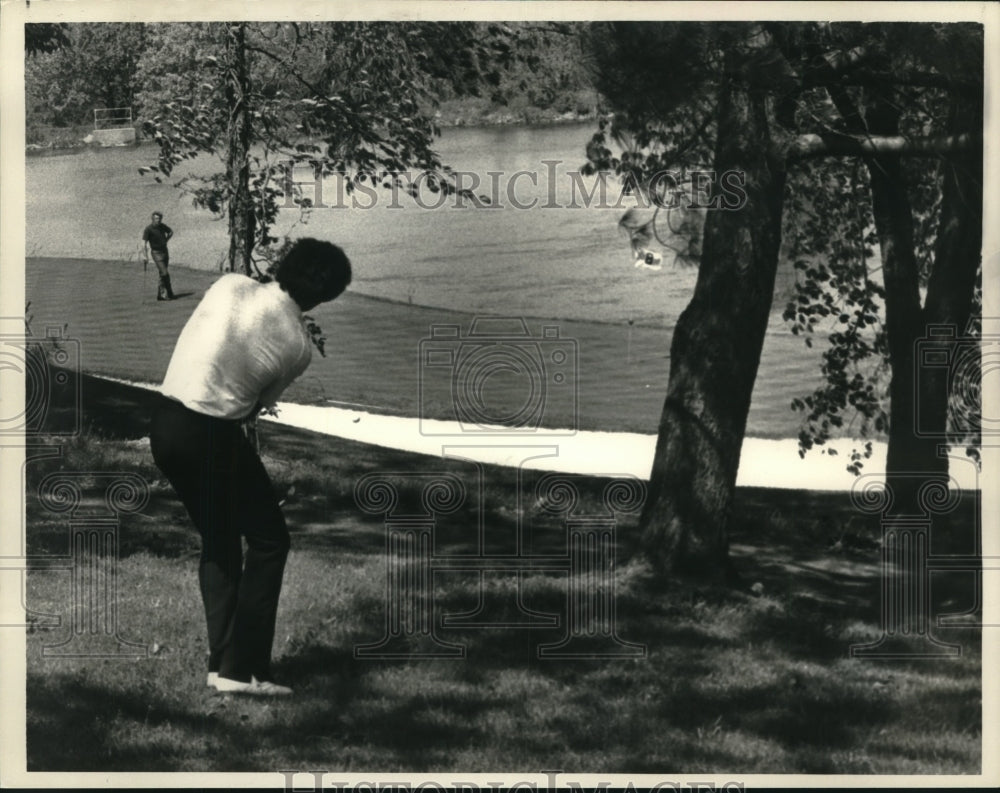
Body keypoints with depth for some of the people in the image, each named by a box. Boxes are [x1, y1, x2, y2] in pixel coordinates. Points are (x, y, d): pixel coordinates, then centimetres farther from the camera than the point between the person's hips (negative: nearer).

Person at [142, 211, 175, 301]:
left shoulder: (162, 226, 2)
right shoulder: (148, 229, -16)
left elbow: (171, 232, 23)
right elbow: (144, 244, -20)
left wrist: (165, 241, 10)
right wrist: (146, 257, -25)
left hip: (165, 251, 6)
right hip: (156, 253, -6)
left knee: (162, 274, 9)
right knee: (165, 274, -12)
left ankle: (160, 295, 16)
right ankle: (169, 294, -4)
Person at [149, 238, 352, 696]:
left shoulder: (231, 286, -2)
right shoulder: (298, 346, -9)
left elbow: (193, 340, 11)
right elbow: (261, 404, 1)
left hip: (164, 422, 6)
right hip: (212, 436, -6)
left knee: (219, 542, 21)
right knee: (269, 541, 10)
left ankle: (222, 660, 22)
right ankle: (243, 669, 5)